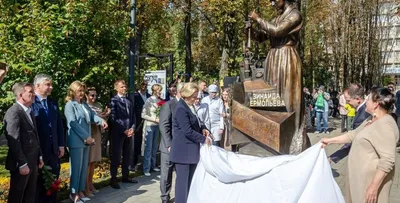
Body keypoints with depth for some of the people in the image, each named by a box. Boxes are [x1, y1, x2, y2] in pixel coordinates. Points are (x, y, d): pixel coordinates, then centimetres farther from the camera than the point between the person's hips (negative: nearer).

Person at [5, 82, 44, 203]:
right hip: (21, 164, -9)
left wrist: (39, 156, 17)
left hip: (32, 162, 9)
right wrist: (22, 164, -21)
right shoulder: (13, 112, -16)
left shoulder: (29, 111, 14)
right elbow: (14, 141, -21)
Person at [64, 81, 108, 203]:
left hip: (86, 140, 8)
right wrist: (86, 137, -18)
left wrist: (101, 120, -17)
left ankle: (80, 191, 23)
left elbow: (92, 115, 6)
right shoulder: (69, 105, -10)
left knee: (84, 167, 12)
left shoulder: (84, 104, 13)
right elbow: (73, 123, -17)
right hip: (76, 141, -7)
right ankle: (74, 193, 12)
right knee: (76, 167, 0)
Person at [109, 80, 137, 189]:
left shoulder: (129, 101, 14)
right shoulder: (114, 101, -6)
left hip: (129, 132, 6)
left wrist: (132, 128, -3)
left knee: (127, 155, 12)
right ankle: (113, 179, 7)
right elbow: (113, 118, -13)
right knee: (116, 156, -1)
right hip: (118, 133, -6)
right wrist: (124, 130, -15)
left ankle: (125, 176, 24)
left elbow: (133, 117, 13)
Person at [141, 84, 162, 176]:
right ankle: (146, 169, 6)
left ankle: (153, 165, 25)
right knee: (148, 147, -1)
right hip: (149, 126, -5)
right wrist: (155, 119, -16)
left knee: (155, 147, 12)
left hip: (157, 126, 5)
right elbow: (143, 115, -11)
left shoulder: (160, 100, 2)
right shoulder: (149, 101, -11)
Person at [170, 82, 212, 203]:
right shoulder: (181, 108, -18)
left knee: (189, 180, 14)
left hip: (191, 149, 9)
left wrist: (202, 129, 4)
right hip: (183, 150, -9)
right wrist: (203, 139, -12)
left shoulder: (190, 106, 11)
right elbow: (187, 131, -22)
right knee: (182, 180, -1)